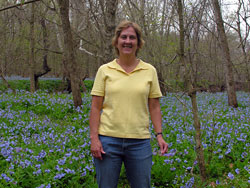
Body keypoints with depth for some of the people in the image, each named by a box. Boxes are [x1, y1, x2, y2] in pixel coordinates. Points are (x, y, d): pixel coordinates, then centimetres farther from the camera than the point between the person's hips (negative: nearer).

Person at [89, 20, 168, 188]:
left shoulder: (150, 71, 5)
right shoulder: (104, 70, 2)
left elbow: (154, 107, 8)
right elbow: (95, 107, 1)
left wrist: (160, 135, 0)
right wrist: (94, 138, -6)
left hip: (140, 142, 1)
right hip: (108, 141, -1)